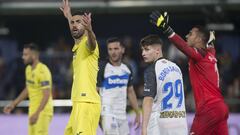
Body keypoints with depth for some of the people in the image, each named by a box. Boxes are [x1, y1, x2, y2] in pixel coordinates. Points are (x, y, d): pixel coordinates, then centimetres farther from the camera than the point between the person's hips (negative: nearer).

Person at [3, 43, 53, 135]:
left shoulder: (43, 71, -20)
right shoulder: (28, 69, 9)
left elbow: (46, 95, -23)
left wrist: (37, 113, -29)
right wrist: (13, 104, 21)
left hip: (42, 111, -9)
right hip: (33, 110, 9)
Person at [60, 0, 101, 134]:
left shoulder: (87, 43, -7)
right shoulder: (77, 45, 19)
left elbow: (92, 43, -33)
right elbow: (75, 33, 43)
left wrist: (89, 29, -54)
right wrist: (68, 16, 56)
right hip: (78, 103, 10)